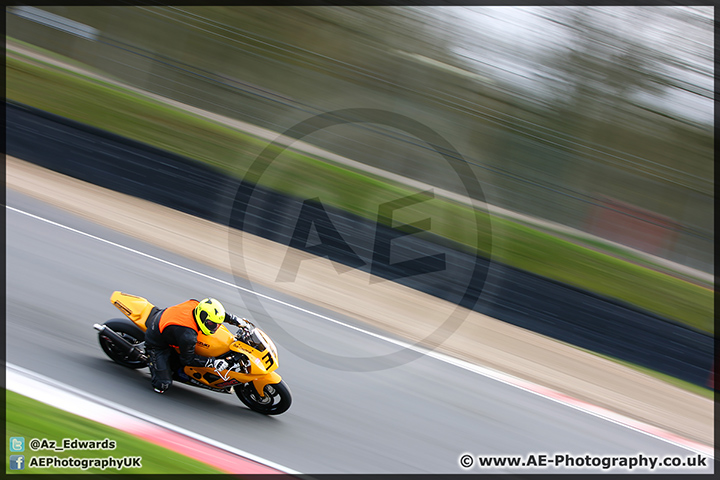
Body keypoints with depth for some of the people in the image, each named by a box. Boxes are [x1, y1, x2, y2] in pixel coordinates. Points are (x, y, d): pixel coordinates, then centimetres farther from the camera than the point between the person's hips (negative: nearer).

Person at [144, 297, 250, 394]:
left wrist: (237, 320, 5)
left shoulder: (195, 305, -20)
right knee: (162, 385, -11)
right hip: (157, 344, -8)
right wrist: (213, 362, -27)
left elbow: (218, 313, 2)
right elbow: (188, 359, -22)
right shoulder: (188, 336, -39)